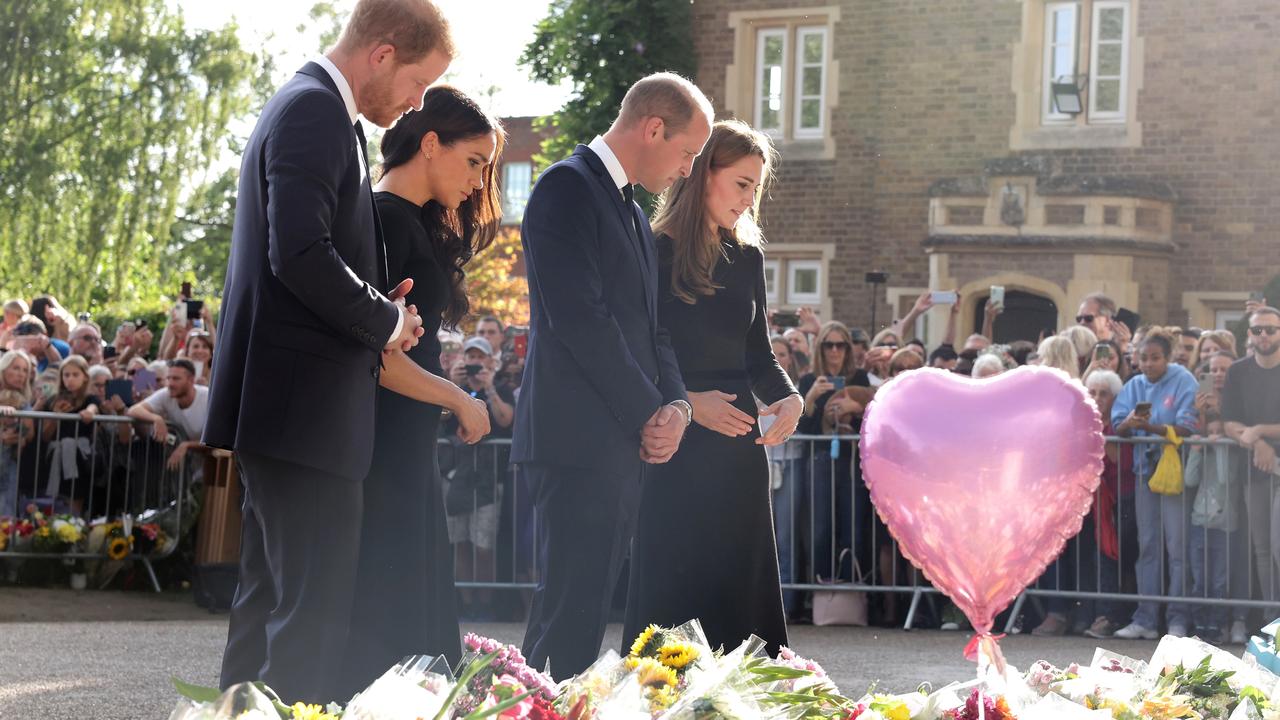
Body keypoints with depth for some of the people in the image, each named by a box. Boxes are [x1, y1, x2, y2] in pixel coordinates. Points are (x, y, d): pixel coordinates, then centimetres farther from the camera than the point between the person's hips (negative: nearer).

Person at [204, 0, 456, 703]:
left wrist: (379, 312, 9)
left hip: (284, 406, 11)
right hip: (306, 406, -11)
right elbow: (302, 255, -24)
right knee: (315, 606, -10)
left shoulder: (304, 106, 19)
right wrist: (387, 320, -11)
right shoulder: (315, 111, -14)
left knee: (270, 598, 15)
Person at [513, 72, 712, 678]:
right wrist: (649, 413, -12)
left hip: (624, 444, 9)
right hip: (577, 443, -9)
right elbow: (579, 318, -16)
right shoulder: (568, 188, -8)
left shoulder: (632, 213, 23)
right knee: (571, 612, -11)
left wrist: (677, 406, 2)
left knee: (584, 610, 9)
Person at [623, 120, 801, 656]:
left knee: (739, 587, 5)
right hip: (674, 453, -6)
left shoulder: (747, 259, 13)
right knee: (672, 590, -3)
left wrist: (788, 397, -3)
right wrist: (686, 402, -20)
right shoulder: (655, 253, -6)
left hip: (737, 447, 6)